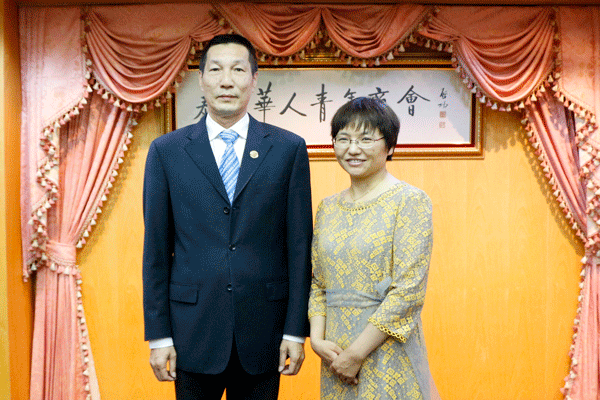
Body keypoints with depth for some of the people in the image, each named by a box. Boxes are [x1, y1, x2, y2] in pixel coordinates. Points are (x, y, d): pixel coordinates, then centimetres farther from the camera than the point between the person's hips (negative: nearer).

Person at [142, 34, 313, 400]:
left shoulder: (289, 149, 0)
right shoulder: (167, 151, 1)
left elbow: (299, 244, 0)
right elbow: (156, 249, 2)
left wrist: (296, 330, -2)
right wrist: (158, 335, -1)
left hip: (263, 330, 0)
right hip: (193, 329, 0)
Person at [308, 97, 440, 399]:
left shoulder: (410, 201, -9)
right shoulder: (327, 208, 9)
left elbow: (409, 289, -15)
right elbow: (318, 283, 11)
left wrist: (357, 353, -15)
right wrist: (317, 339, -5)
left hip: (386, 354, -5)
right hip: (335, 357, 5)